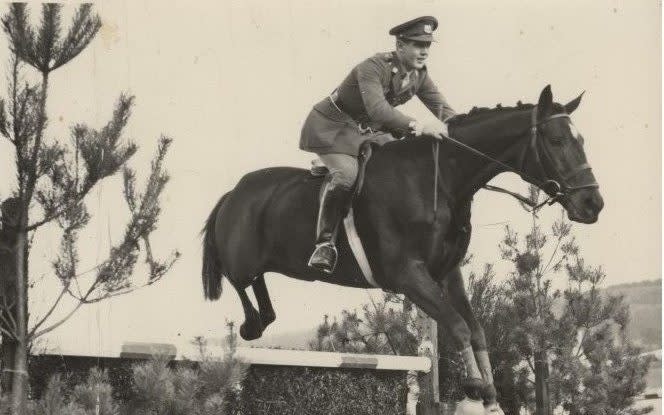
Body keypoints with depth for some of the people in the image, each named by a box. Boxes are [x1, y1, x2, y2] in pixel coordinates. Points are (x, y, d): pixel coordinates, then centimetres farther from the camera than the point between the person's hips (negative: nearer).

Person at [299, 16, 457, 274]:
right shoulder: (373, 68, -29)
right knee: (347, 173, -32)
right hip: (330, 127, -8)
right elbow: (377, 109, -44)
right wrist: (417, 127, -56)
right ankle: (324, 243, -27)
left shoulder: (419, 76, -5)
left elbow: (444, 110, -4)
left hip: (368, 132, 8)